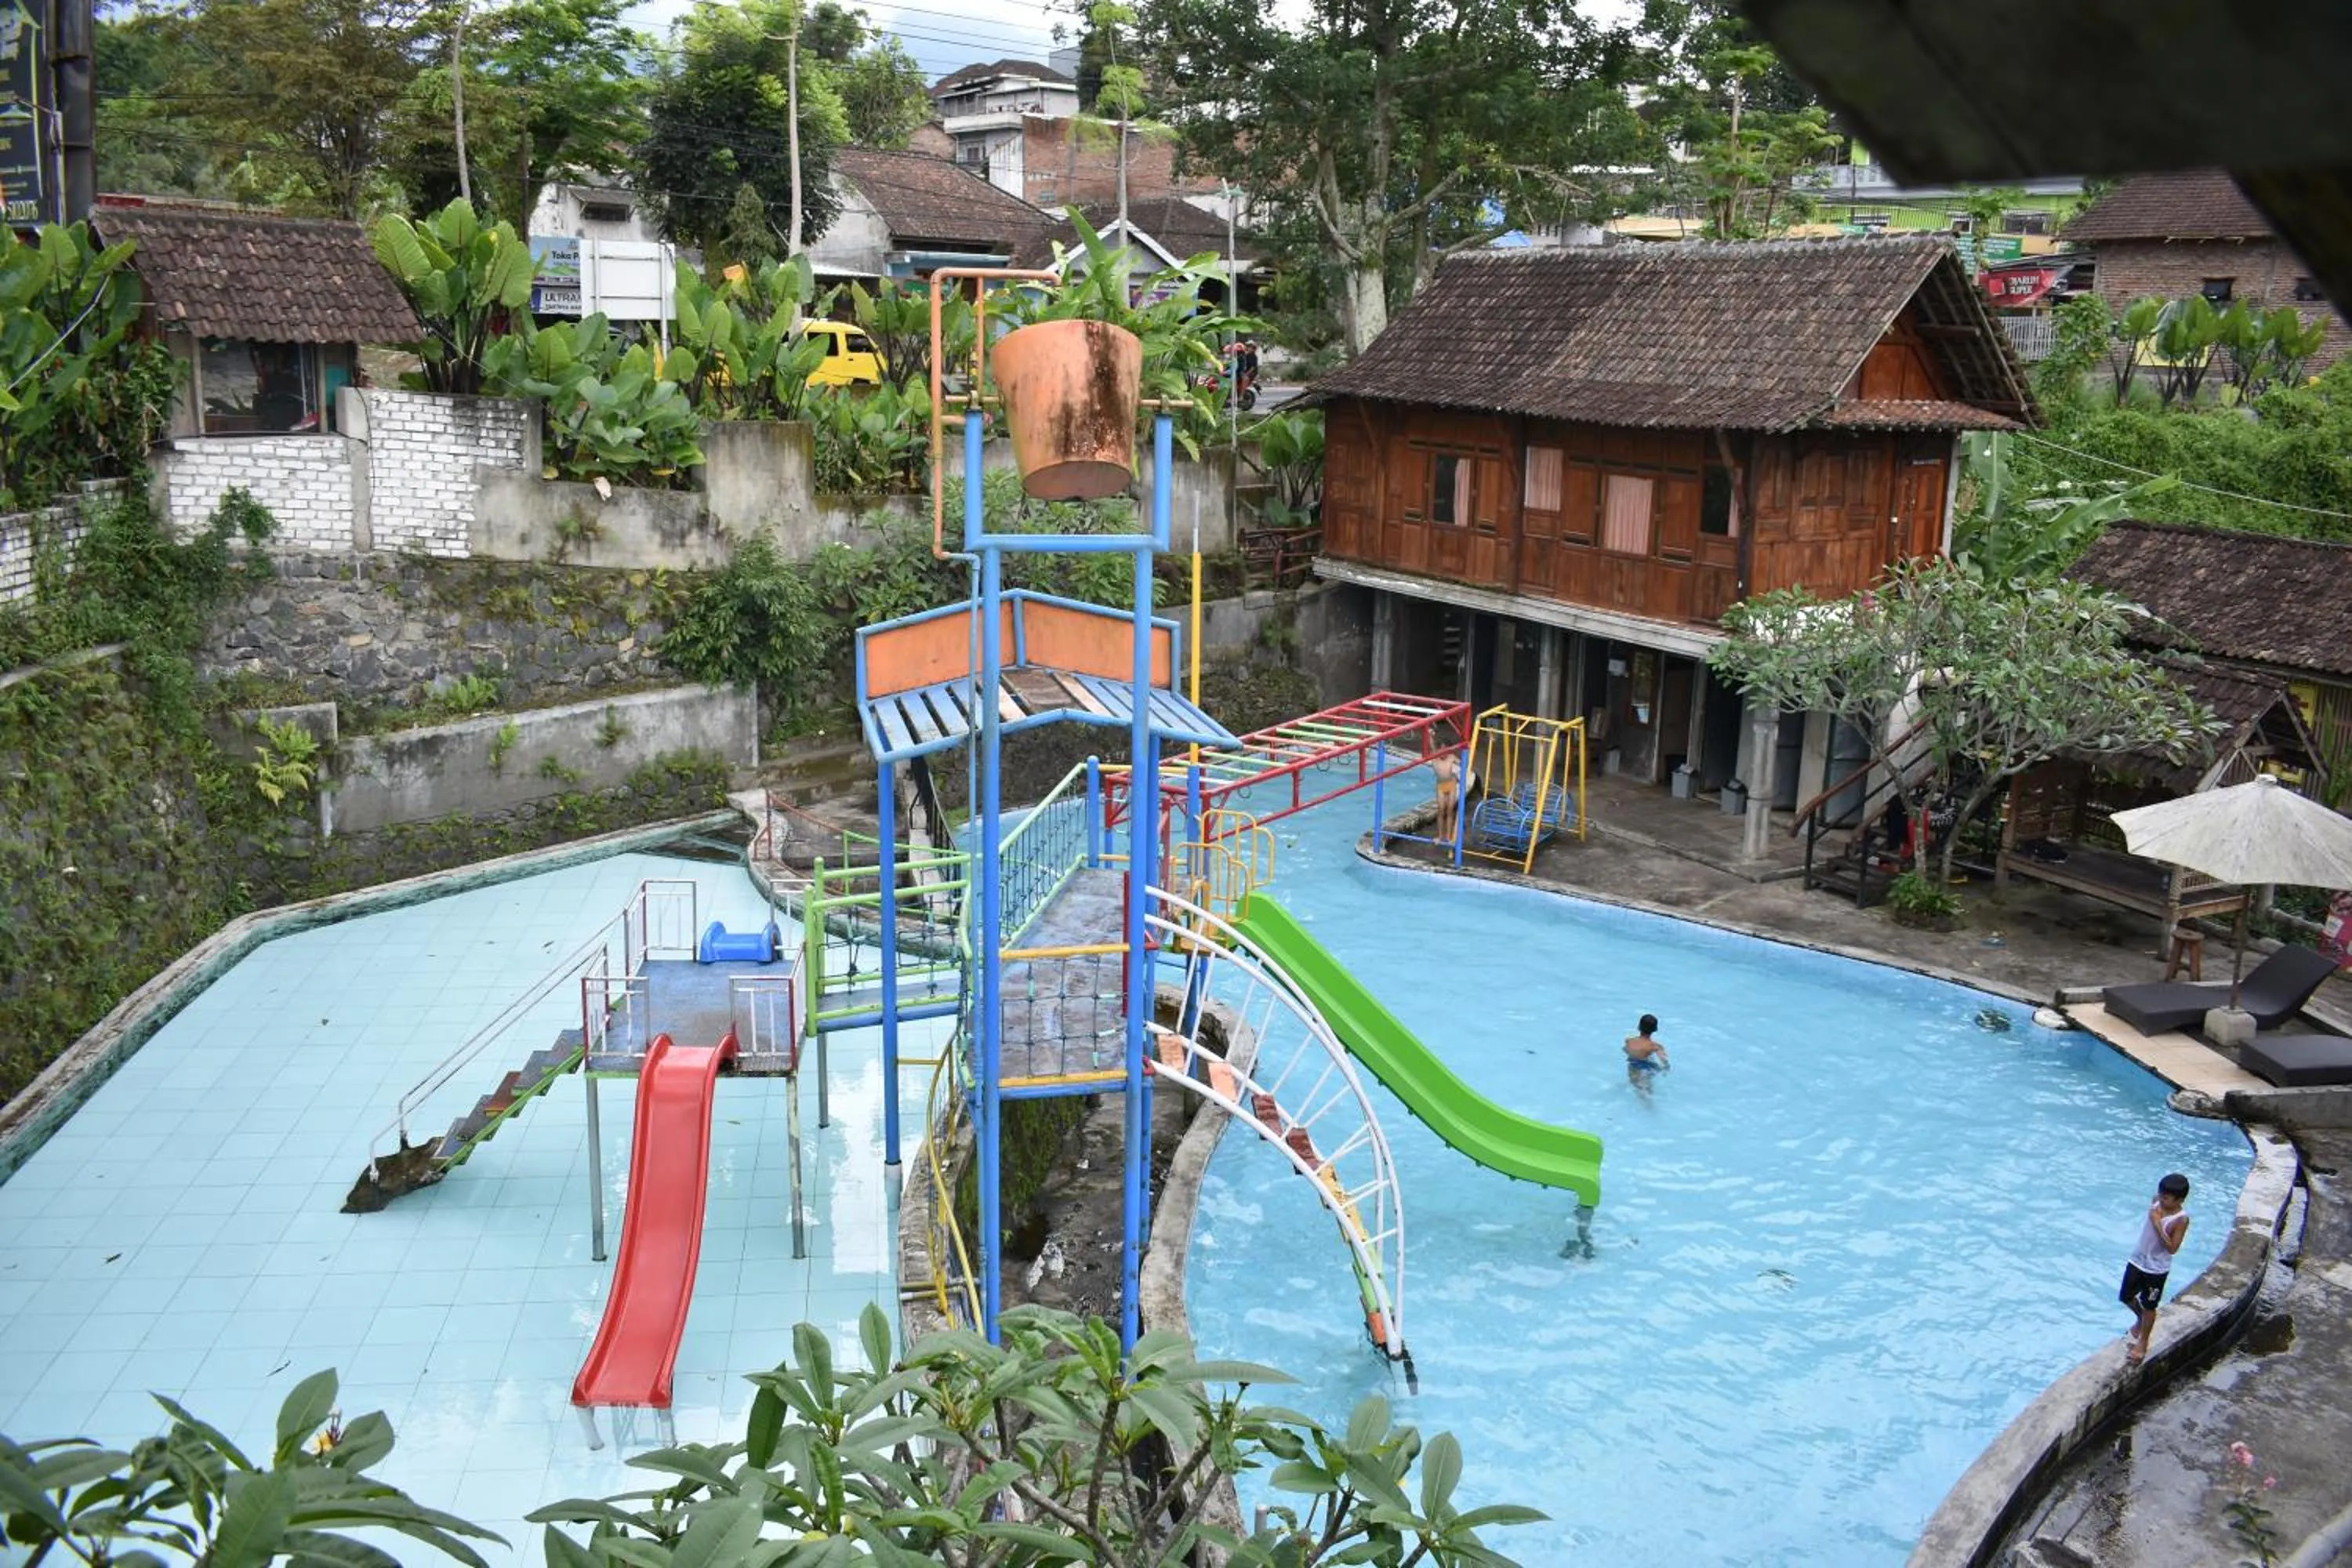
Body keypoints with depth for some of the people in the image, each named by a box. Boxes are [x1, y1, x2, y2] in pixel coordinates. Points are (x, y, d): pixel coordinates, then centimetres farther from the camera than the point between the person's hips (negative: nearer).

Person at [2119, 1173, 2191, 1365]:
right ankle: (2141, 1319, 47)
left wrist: (2158, 1225, -30)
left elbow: (2172, 1248, -26)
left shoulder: (2181, 1220, -23)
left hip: (2156, 1269, -6)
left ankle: (2142, 1342, 29)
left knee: (2148, 1307, 10)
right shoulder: (2156, 1205, -6)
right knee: (2125, 1297, 18)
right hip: (2137, 1261, 6)